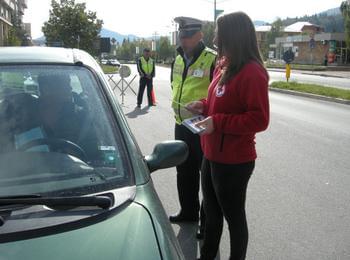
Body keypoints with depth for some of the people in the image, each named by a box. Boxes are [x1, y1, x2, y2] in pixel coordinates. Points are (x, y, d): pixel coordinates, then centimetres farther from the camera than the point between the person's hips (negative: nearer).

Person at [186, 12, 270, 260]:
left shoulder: (252, 72, -20)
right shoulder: (224, 66, 7)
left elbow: (259, 119, -23)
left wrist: (218, 122, -25)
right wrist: (204, 106, 3)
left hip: (233, 161, -9)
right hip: (211, 154, 9)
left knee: (233, 214, 10)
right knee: (211, 211, 23)